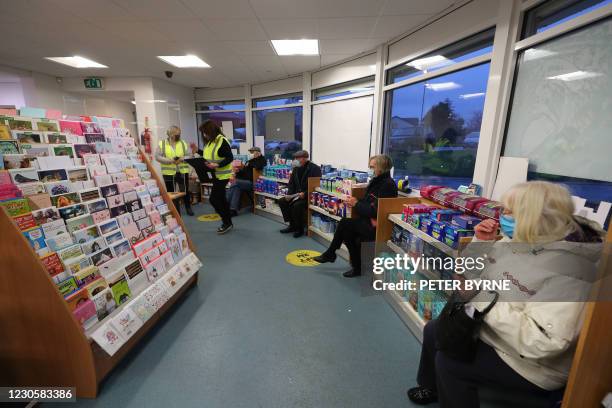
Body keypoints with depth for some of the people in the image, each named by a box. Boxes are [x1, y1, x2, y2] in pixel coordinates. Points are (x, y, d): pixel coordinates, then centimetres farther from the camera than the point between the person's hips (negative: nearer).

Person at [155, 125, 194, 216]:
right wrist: (169, 160, -18)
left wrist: (182, 159, -17)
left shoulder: (183, 143, 8)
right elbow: (157, 157, -5)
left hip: (182, 172, 2)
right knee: (170, 192, 8)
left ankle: (188, 208, 23)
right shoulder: (162, 144, 1)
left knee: (185, 191, 8)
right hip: (168, 173, -1)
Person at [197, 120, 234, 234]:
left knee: (213, 199, -7)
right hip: (215, 175, 9)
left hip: (222, 175, -9)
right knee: (221, 198, 13)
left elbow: (230, 158, -20)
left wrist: (217, 165, -29)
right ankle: (227, 222, 23)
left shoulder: (222, 141, -17)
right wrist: (197, 150, 8)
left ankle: (227, 222, 5)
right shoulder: (210, 142, 10)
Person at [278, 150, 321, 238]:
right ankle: (292, 225, 4)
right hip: (297, 195, 8)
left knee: (297, 205, -32)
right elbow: (291, 183, 15)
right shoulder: (296, 168, 11)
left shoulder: (315, 168, -11)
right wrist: (289, 194, -2)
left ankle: (300, 229, -10)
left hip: (309, 196, -8)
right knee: (281, 201, -6)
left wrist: (305, 193, -26)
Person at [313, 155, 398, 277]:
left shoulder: (387, 185, -17)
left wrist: (356, 204, -13)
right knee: (347, 230, -8)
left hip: (377, 226, -8)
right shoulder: (376, 181, 11)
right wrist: (354, 203, -4)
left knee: (344, 224, -15)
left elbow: (376, 211, -23)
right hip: (369, 221, 8)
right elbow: (368, 203, 15)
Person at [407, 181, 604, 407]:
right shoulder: (519, 241, -3)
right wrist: (482, 242, -9)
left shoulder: (568, 268, -30)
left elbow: (544, 342, -35)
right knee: (434, 330, 9)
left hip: (532, 365, -8)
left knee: (448, 361, -17)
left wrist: (486, 303, -30)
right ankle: (432, 387, 34)